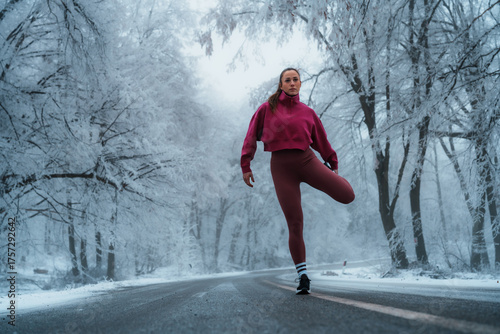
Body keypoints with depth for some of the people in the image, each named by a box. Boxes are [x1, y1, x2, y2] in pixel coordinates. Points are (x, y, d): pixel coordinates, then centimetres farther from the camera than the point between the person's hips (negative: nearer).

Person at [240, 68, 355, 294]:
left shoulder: (307, 112, 11)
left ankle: (335, 181, 26)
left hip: (306, 160, 2)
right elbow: (251, 137, 8)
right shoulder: (267, 109, 6)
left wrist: (333, 165, 22)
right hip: (281, 167, -2)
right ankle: (303, 275, 6)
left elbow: (321, 140, 19)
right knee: (295, 225, -7)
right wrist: (246, 166, 3)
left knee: (347, 196, -12)